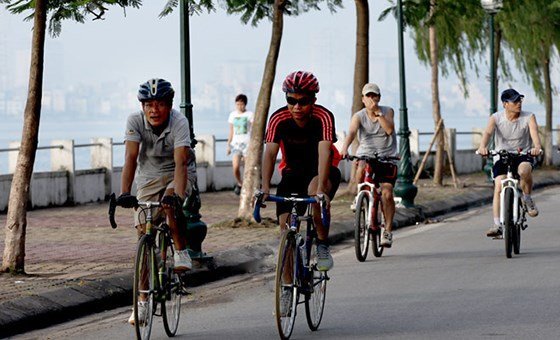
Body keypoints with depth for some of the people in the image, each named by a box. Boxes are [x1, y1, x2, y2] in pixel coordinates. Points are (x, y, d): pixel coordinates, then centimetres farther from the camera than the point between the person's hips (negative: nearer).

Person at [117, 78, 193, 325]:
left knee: (171, 204, -37)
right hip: (147, 179, 2)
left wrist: (178, 195, -51)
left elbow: (181, 162, -35)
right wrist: (124, 193, -41)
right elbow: (131, 158, -27)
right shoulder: (135, 121, -19)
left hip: (173, 177, -2)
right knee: (144, 235, -4)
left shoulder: (179, 123, -25)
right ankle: (143, 301, 3)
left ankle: (181, 253, -13)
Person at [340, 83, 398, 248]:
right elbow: (352, 131, -22)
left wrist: (377, 112, -22)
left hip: (387, 158, 0)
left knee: (387, 193, -13)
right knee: (361, 168, -36)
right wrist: (345, 147, -40)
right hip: (365, 155, 0)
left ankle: (388, 231, 0)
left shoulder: (387, 111, 1)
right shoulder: (359, 116, -3)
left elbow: (389, 129, -17)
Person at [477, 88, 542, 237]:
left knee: (524, 170, -36)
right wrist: (482, 147, -46)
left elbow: (534, 132, -23)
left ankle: (527, 199, -8)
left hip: (523, 155, -1)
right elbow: (488, 132, -24)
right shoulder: (496, 118, -6)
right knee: (499, 188, -18)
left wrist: (537, 147, -46)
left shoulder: (528, 117, -6)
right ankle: (497, 225, -15)